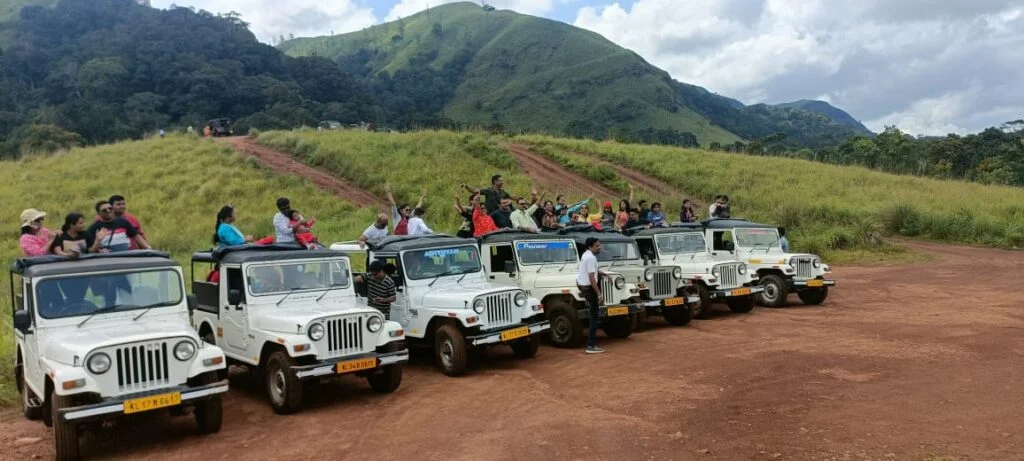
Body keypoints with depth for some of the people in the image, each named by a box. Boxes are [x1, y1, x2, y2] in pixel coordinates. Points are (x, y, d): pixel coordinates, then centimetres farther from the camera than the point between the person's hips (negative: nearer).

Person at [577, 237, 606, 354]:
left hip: (581, 284, 9)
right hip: (588, 287, -9)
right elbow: (591, 278, -23)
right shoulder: (591, 258, -19)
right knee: (594, 316, -5)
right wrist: (599, 294, -21)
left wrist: (603, 274, 15)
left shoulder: (586, 254, 11)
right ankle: (591, 346, -6)